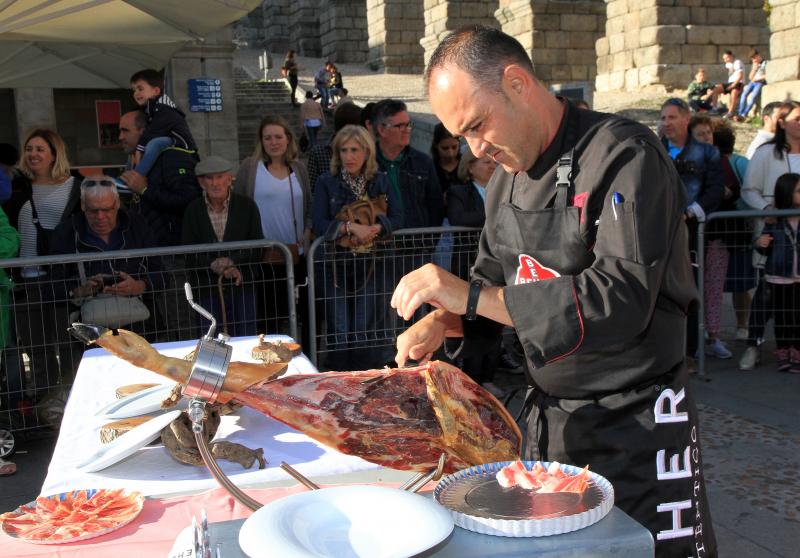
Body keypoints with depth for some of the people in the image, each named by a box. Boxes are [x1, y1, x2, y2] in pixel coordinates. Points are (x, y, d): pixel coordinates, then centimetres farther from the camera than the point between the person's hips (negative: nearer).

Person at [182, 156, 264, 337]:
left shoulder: (247, 206, 2)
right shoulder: (193, 210, 4)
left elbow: (258, 248, -2)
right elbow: (187, 253, -1)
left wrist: (233, 261, -17)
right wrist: (213, 265, -17)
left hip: (243, 288, 0)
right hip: (208, 290, 1)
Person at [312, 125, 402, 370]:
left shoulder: (380, 181, 7)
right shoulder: (326, 182, 0)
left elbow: (396, 217, -2)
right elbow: (318, 224, -9)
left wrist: (374, 229, -19)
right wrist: (351, 227, -21)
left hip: (370, 265, 1)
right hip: (336, 265, -1)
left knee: (365, 334, 3)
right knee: (339, 336, 1)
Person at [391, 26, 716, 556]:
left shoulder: (624, 155, -20)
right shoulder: (508, 176, 5)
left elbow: (622, 300, -29)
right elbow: (494, 277, 14)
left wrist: (471, 296, -30)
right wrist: (444, 322, -7)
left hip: (637, 425, -7)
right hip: (549, 417, 7)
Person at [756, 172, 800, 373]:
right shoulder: (774, 221, -5)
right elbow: (768, 250, 5)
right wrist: (760, 244, -15)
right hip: (779, 277, 0)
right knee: (782, 317, 10)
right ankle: (782, 353, 21)